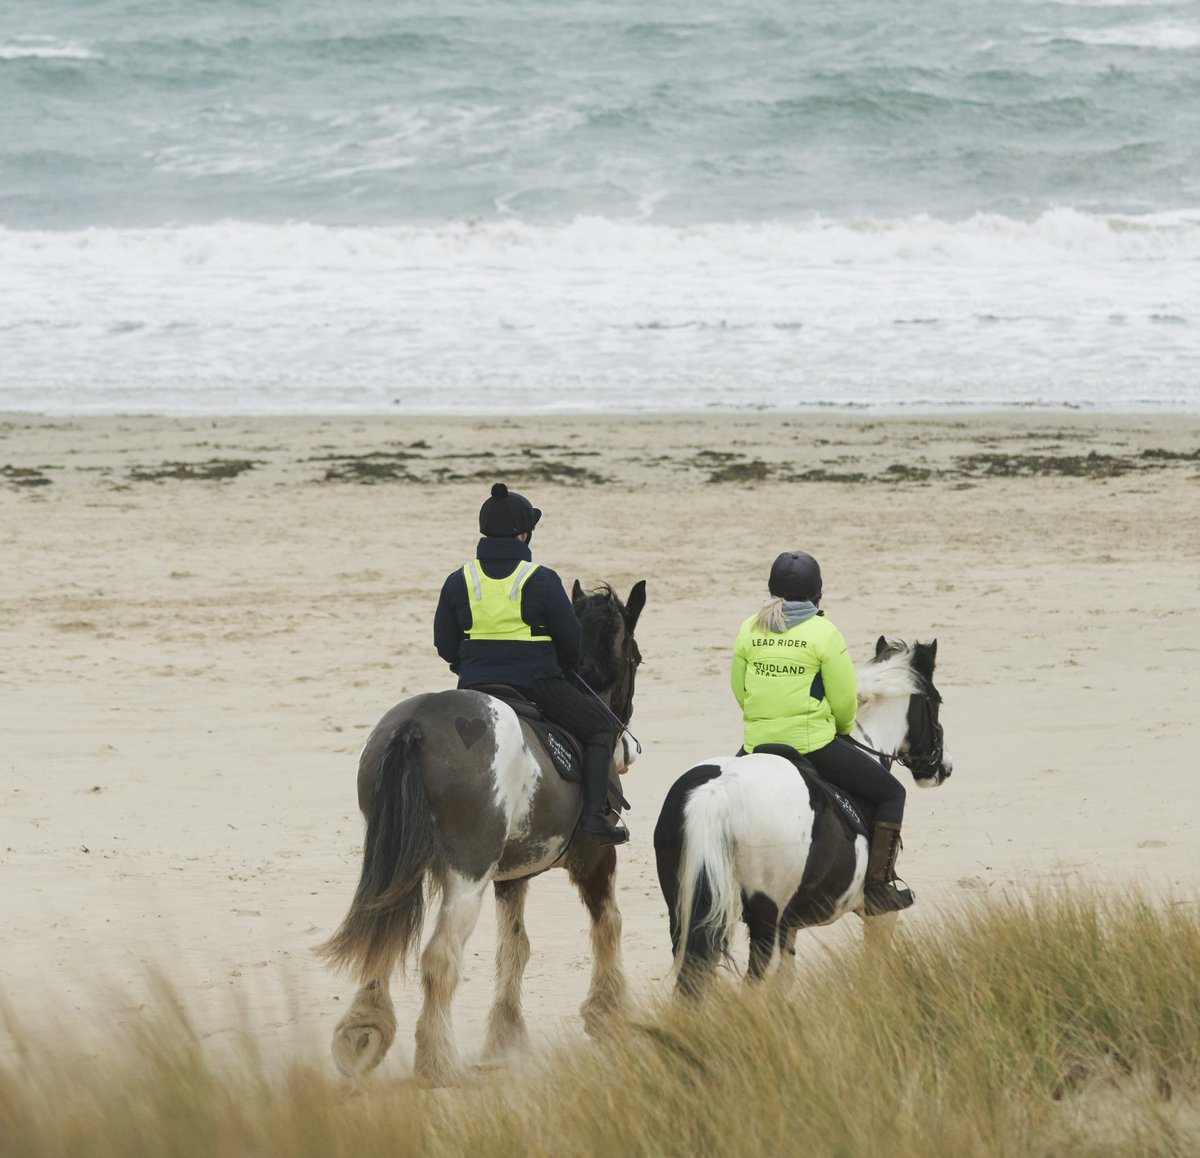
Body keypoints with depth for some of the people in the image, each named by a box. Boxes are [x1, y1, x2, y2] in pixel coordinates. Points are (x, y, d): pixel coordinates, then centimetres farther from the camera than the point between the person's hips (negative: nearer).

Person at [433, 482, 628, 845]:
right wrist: (563, 667, 19)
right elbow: (571, 639, -2)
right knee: (601, 726, 13)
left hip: (474, 689, 3)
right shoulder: (541, 580, -10)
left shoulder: (458, 582, -1)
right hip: (537, 685, -3)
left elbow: (444, 645, 5)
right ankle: (595, 813, -2)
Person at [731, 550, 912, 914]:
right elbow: (844, 699, -6)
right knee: (890, 792, 10)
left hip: (758, 745, 5)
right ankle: (877, 886, 2)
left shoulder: (749, 630, 3)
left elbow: (739, 690, 9)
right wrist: (843, 728, 15)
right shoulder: (823, 632, -10)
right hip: (813, 744, -5)